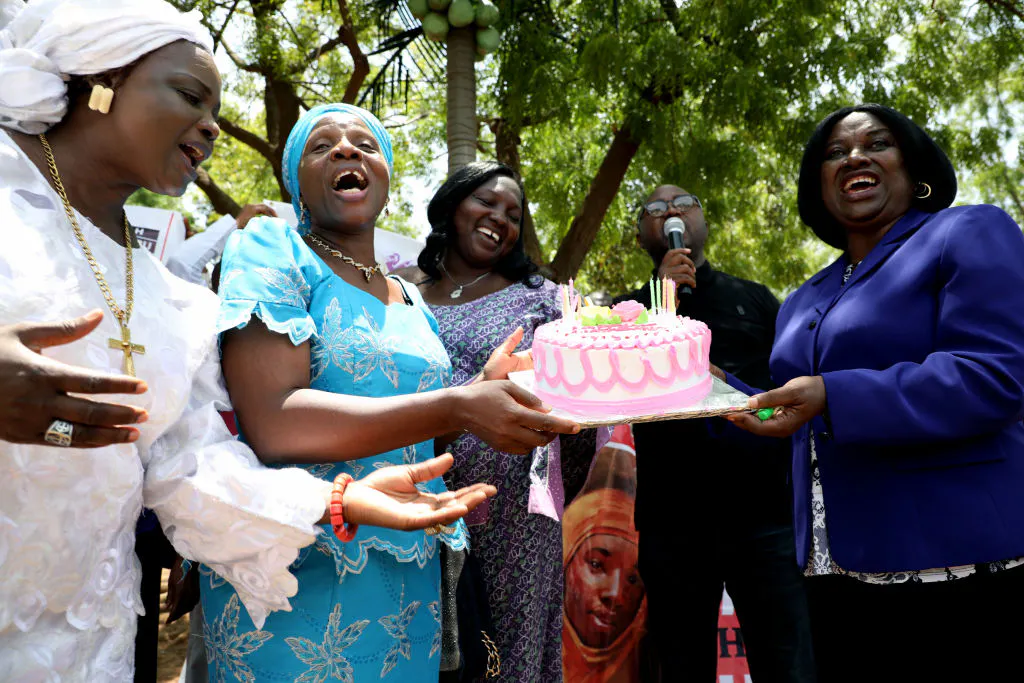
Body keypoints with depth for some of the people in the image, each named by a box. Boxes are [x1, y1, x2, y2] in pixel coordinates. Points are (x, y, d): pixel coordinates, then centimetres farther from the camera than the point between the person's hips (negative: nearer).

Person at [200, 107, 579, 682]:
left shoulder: (413, 303, 11)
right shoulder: (273, 248, -7)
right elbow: (274, 426, -21)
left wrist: (492, 388, 2)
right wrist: (459, 407, -26)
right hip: (301, 577, -5)